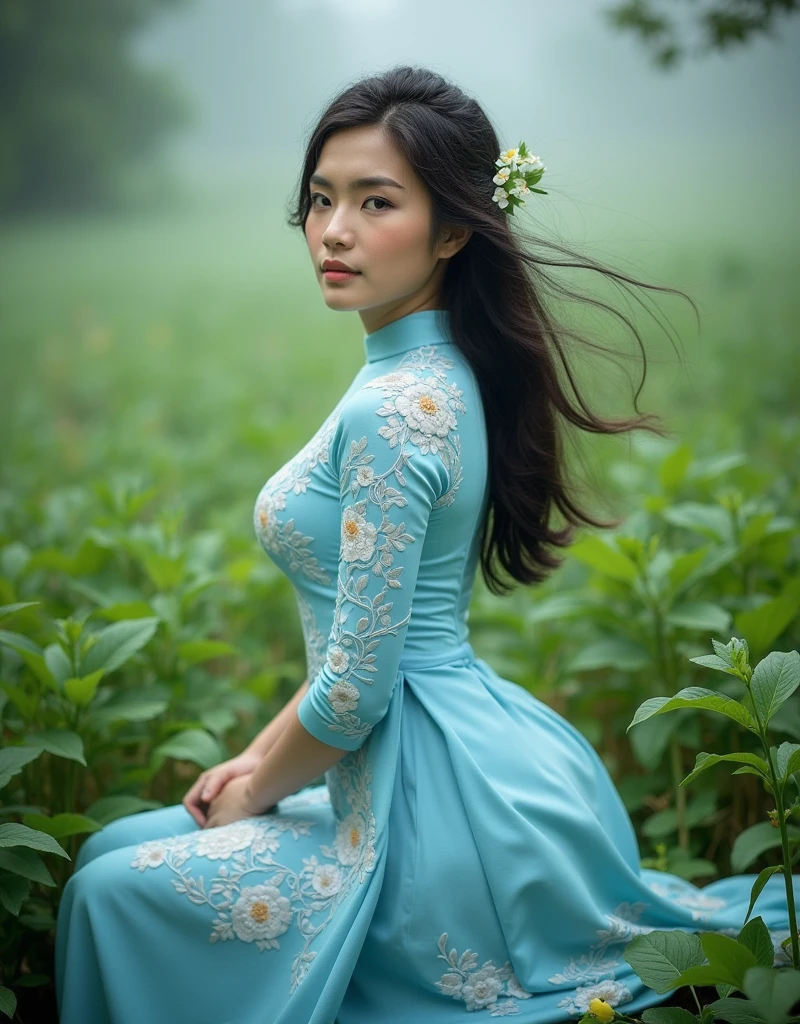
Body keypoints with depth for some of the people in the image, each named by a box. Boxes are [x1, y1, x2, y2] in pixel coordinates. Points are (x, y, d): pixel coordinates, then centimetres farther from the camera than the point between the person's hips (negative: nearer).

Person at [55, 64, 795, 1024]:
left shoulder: (392, 411, -22)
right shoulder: (436, 375, 8)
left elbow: (356, 685, -21)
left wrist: (258, 791, -3)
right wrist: (263, 758, 14)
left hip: (445, 800, -9)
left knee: (115, 894, 0)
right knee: (113, 851, 18)